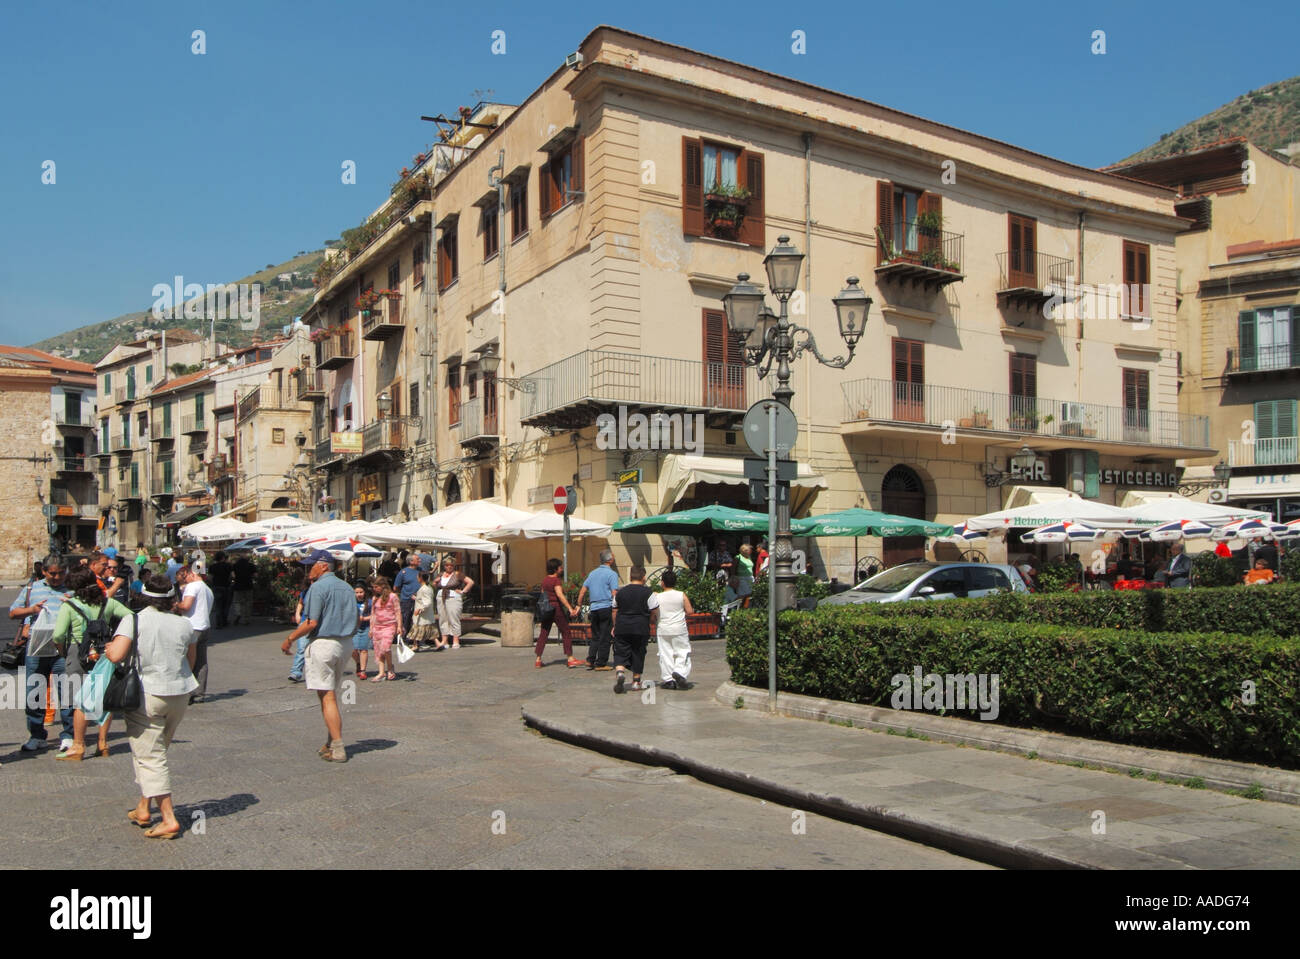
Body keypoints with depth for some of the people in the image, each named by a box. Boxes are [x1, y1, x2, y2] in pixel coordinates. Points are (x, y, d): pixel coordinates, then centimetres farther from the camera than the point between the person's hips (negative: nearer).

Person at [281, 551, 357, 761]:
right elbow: (355, 621, 14)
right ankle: (331, 742, 23)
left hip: (323, 643, -8)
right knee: (332, 695, 18)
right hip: (345, 644, 8)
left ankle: (338, 750, -7)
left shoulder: (318, 587, -11)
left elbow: (312, 622, -16)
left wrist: (289, 639, -6)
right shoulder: (347, 587, 13)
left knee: (327, 697, -5)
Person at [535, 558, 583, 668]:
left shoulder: (544, 581, 11)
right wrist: (570, 608, -30)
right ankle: (570, 659, 1)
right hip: (556, 608, -7)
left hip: (546, 609, 7)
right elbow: (560, 595, -25)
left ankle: (538, 660, 8)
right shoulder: (556, 580, -12)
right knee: (565, 632, 2)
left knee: (543, 634, 9)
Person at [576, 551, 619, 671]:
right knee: (605, 637, 0)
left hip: (594, 608, 6)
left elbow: (582, 591, 13)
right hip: (606, 608, -6)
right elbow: (614, 594, -13)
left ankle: (590, 660, 8)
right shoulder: (612, 574, -6)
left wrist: (579, 606, 18)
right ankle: (601, 663, 2)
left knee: (595, 636, 15)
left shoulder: (592, 573, 13)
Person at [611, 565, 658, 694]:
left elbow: (615, 611, 14)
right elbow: (655, 612, -3)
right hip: (641, 629, -1)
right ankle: (636, 681, 17)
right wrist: (651, 623, 16)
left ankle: (620, 672, -21)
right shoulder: (648, 592, -3)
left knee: (621, 653, 5)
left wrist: (615, 626, 26)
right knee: (638, 653, 11)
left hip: (622, 628, 2)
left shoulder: (621, 592, 6)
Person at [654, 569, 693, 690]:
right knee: (682, 652, 7)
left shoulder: (657, 597, -4)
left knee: (665, 654, 6)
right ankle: (679, 672, -14)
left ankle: (669, 679, 6)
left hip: (663, 630, 1)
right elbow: (689, 611, -4)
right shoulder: (682, 595, -4)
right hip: (679, 629, -1)